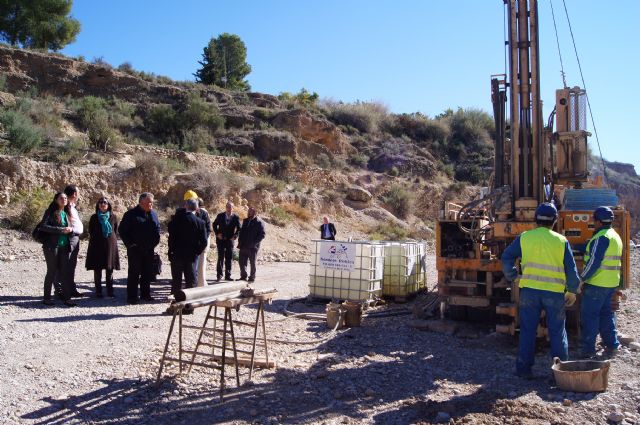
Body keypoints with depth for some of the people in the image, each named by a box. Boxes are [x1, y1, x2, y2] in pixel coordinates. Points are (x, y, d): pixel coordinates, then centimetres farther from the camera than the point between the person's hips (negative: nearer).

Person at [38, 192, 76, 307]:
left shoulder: (67, 214, 14)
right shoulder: (50, 212, -2)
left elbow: (72, 228, 17)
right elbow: (43, 226, -13)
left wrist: (70, 229, -7)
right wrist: (60, 230, -19)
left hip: (64, 246, 5)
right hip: (52, 246, -5)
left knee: (65, 272, 2)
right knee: (52, 272, 0)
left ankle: (66, 297, 5)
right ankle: (47, 298, 11)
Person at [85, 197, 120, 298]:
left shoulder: (113, 217, 4)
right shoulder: (94, 217, 2)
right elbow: (91, 232, 7)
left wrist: (111, 240, 7)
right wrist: (95, 241, 5)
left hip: (110, 245, 1)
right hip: (97, 246, -1)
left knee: (110, 270, 3)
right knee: (97, 270, 1)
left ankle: (110, 290, 9)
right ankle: (98, 291, 6)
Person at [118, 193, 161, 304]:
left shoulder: (153, 214, 11)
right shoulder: (131, 214, -7)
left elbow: (158, 228, 22)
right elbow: (122, 230, -6)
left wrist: (156, 241, 9)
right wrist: (129, 244, -10)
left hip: (149, 249, 6)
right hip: (135, 249, -6)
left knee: (148, 273, 11)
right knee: (134, 273, -3)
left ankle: (145, 294, 22)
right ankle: (132, 296, 3)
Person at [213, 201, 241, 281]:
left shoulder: (235, 217, 2)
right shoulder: (220, 215, 3)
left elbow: (239, 228, 5)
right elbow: (214, 225, 9)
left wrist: (235, 236, -7)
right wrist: (217, 233, -3)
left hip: (230, 240, 1)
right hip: (221, 240, -1)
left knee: (229, 258, 4)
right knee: (221, 257, -1)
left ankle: (227, 275, 11)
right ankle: (219, 275, 5)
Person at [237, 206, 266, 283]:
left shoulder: (259, 222, -6)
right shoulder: (245, 221, 14)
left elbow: (262, 235, -10)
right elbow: (241, 231, 20)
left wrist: (254, 243, -17)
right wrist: (240, 241, 7)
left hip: (253, 247, -5)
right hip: (243, 246, 6)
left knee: (252, 263, 5)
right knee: (242, 262, 6)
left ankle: (252, 277, 17)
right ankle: (243, 276, 19)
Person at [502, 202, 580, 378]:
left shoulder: (525, 237, 1)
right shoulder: (561, 241, 1)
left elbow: (507, 257, 1)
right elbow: (571, 268, 2)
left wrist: (512, 277, 12)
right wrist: (572, 291, 12)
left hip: (529, 290, 0)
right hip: (555, 293, 0)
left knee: (527, 330, 8)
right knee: (557, 332, 12)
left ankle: (523, 368, 10)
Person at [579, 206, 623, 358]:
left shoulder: (601, 237, -17)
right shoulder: (616, 236, 15)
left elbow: (593, 262, -21)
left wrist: (582, 279, -14)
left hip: (597, 283, -10)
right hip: (612, 283, 10)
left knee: (589, 315, -3)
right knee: (606, 313, 19)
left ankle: (587, 349, 0)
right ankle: (612, 344, 22)